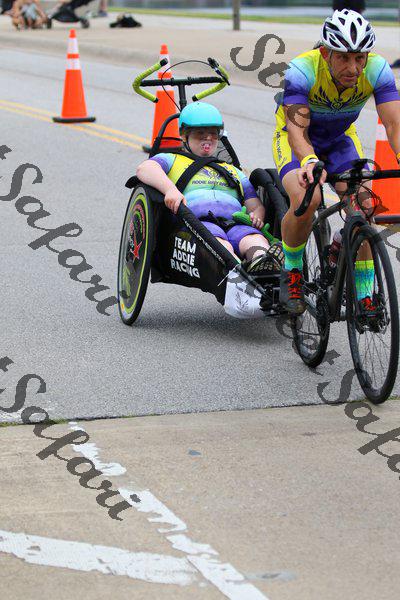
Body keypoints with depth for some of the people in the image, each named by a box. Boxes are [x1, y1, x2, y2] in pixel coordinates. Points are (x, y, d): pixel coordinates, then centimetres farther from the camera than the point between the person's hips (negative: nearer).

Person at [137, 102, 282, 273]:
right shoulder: (172, 161, 28)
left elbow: (255, 205, 31)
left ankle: (263, 263, -68)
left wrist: (257, 215, 3)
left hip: (235, 224, 3)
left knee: (255, 239, -35)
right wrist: (170, 189, -18)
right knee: (218, 242, -40)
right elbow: (144, 169, 5)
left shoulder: (233, 171, 41)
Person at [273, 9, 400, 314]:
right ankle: (291, 272, -4)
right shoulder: (302, 70, -35)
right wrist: (310, 162, -63)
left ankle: (365, 298, -6)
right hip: (297, 140, -3)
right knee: (306, 201, -31)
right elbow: (297, 130, -42)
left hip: (341, 139, 3)